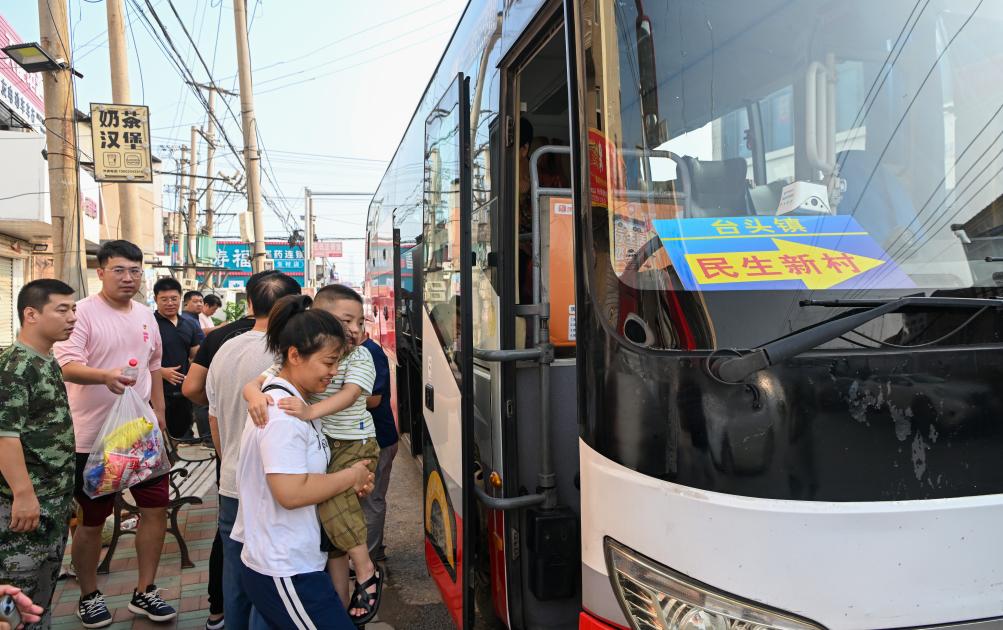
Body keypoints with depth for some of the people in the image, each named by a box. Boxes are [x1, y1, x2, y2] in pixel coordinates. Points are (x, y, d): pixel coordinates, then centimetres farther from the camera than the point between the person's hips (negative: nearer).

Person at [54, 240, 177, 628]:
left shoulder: (146, 315, 9)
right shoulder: (83, 312, -11)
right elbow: (67, 365, -23)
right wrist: (106, 375, -42)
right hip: (95, 437, -5)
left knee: (156, 508, 8)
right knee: (92, 520, 9)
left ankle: (144, 593, 24)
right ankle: (89, 596, 30)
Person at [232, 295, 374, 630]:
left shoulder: (291, 400, 10)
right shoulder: (283, 413, -22)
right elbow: (291, 493, -27)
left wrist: (349, 483, 2)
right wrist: (350, 476, -13)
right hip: (285, 573, -10)